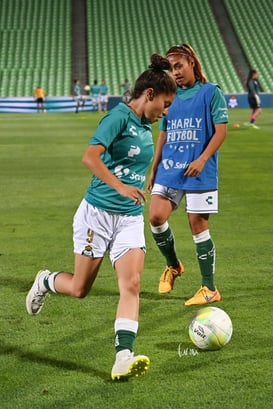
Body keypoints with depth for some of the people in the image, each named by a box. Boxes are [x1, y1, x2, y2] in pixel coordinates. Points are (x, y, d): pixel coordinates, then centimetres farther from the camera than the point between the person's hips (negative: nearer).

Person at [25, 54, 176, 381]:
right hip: (98, 213, -6)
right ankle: (45, 282, 38)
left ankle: (124, 356, -20)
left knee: (131, 284, -13)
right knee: (80, 288, 6)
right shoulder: (119, 117, -13)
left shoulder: (145, 128, 12)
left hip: (130, 219, 6)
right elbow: (90, 157, -26)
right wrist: (120, 186, -35)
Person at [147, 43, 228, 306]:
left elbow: (221, 130, -8)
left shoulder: (211, 92, -3)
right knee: (155, 217, -9)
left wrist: (202, 160, -19)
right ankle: (172, 265, 18)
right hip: (169, 169, 5)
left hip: (199, 173, -5)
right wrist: (153, 170, 15)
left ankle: (209, 289, 10)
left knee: (198, 226, -2)